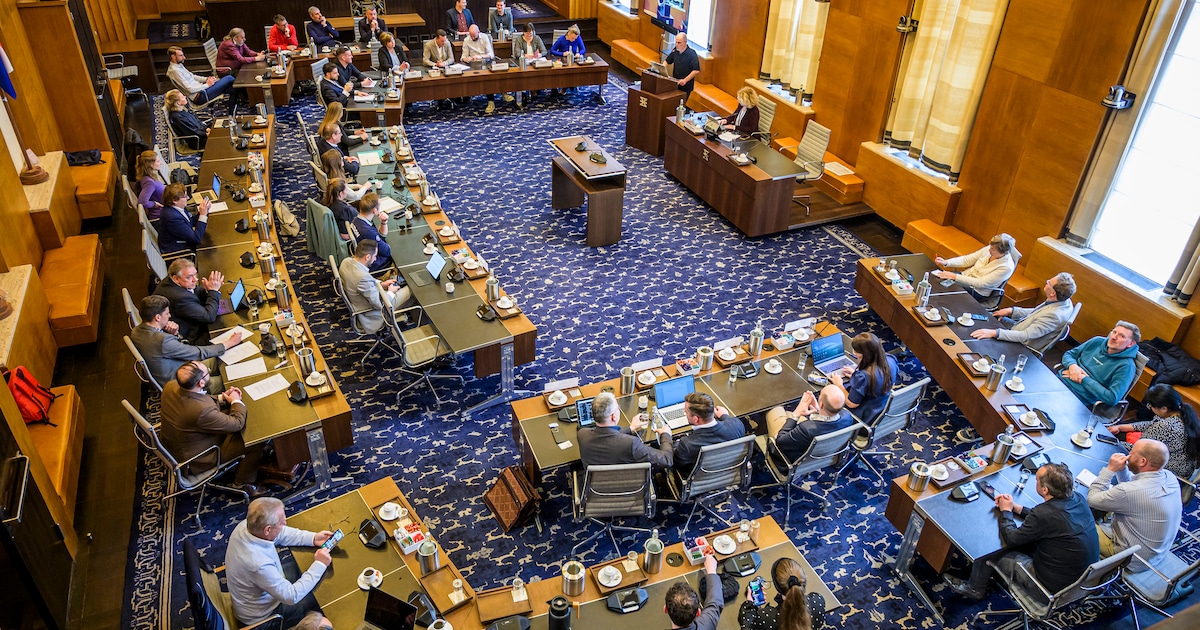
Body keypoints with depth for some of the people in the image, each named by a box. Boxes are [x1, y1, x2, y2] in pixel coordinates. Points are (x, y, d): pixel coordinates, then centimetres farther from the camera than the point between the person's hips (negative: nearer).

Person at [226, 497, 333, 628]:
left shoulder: (245, 525, -21)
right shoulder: (259, 564, -42)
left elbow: (281, 534, -2)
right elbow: (291, 596, -30)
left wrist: (313, 538, -12)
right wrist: (319, 565, -25)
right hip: (260, 616, -7)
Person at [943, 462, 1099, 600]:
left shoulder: (1045, 514, -33)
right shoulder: (1078, 499, -8)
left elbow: (1011, 538, -17)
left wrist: (1006, 511, -1)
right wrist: (1015, 507, 8)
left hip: (1056, 583, -8)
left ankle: (975, 588, 37)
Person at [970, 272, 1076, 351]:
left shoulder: (1055, 315, -34)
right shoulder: (1063, 301, -7)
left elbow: (1025, 336, -34)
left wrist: (995, 333, -38)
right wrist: (1011, 310, 1)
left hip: (1021, 346, -9)